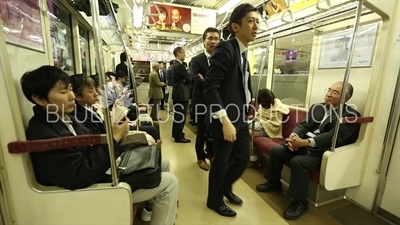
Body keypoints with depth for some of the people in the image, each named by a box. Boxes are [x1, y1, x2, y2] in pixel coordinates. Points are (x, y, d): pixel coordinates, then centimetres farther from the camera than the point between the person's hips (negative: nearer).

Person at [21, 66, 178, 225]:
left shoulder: (64, 118, 4)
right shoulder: (43, 135, -25)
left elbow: (91, 148, 6)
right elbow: (79, 178, -28)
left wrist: (114, 135, -14)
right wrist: (113, 139, -26)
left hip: (101, 170, 9)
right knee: (169, 182, -8)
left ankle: (151, 201, 36)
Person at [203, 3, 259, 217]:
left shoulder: (242, 53, 15)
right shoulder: (225, 49, -14)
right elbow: (210, 87, -22)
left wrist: (251, 103, 13)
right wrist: (225, 120, -26)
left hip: (241, 118, 9)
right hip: (226, 119, -9)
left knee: (243, 158, 18)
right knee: (221, 161, 8)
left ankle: (225, 187, 45)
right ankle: (215, 200, 35)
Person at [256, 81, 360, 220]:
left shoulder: (351, 115, -6)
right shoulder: (316, 107, 13)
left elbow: (333, 136, -20)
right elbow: (304, 125, 5)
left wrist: (304, 142, -31)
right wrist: (293, 137, -18)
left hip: (321, 153, -6)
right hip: (303, 144, 6)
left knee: (298, 161, -31)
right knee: (276, 150, -12)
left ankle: (300, 202, -10)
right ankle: (274, 183, 11)